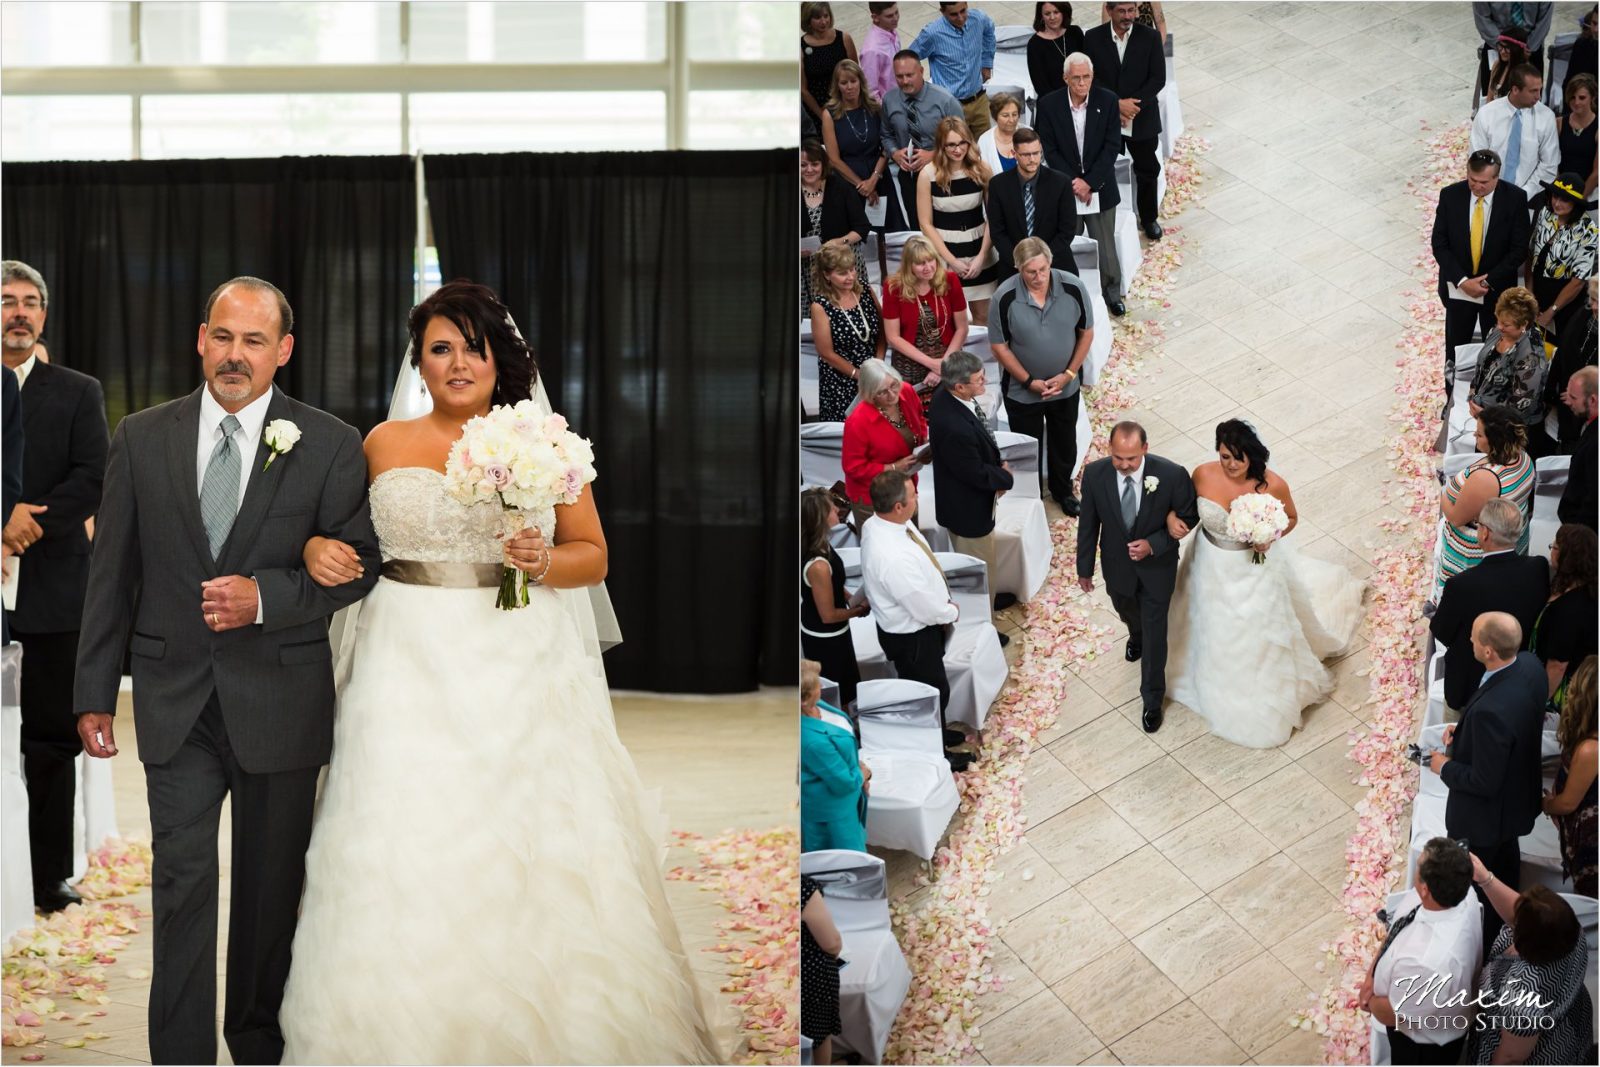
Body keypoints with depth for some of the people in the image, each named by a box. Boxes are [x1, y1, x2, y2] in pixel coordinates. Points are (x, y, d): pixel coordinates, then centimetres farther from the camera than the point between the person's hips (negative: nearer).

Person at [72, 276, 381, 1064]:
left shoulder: (331, 445, -3)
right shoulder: (141, 438, 3)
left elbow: (359, 563, -2)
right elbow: (111, 575, 4)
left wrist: (265, 597, -18)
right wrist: (95, 693, 3)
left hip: (281, 700, 0)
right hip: (175, 699, 1)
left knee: (271, 884, 13)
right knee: (182, 882, -2)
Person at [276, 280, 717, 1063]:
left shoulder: (543, 440, 5)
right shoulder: (384, 442, 9)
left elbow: (593, 555, 8)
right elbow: (340, 531, 19)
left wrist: (544, 562, -12)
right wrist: (317, 549, -3)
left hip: (523, 667, -1)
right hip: (412, 666, 1)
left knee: (534, 853, -2)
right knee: (407, 865, -2)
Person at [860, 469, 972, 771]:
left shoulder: (879, 523, -13)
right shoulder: (893, 557, -42)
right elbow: (927, 610, -29)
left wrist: (942, 606, -1)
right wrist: (952, 611, -8)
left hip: (910, 625, 8)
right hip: (911, 638, -8)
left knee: (933, 686, 30)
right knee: (934, 690, 16)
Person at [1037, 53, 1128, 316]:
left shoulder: (1107, 100, -8)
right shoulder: (1049, 105, -9)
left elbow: (1112, 147, -8)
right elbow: (1050, 151, -7)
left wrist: (1089, 182, -15)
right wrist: (1073, 182, -14)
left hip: (1100, 187, 0)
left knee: (1105, 245, 11)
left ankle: (1112, 293, 31)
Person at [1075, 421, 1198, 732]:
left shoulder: (1172, 475, -30)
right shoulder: (1095, 474, -24)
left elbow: (1189, 517, -12)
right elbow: (1088, 524, -9)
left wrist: (1153, 544, -25)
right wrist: (1084, 568, 1)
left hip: (1156, 567, -2)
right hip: (1117, 565, 2)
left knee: (1154, 635, 10)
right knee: (1127, 612, 31)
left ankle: (1152, 700, 31)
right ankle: (1136, 635, 68)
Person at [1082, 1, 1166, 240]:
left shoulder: (1150, 38, -7)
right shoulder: (1093, 38, -7)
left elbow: (1158, 79, -8)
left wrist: (1133, 104, -19)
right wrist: (1117, 103, -19)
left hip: (1142, 118, 1)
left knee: (1147, 171, 14)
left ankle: (1149, 218, 32)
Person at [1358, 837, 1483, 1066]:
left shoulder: (1426, 963, -48)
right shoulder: (1458, 892, -25)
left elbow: (1393, 1014, -27)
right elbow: (1397, 926, -5)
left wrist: (1369, 1001, -6)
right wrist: (1371, 975, -11)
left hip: (1426, 1043, -6)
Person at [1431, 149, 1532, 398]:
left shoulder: (1515, 198, -15)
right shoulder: (1450, 195, -12)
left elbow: (1519, 248, -12)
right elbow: (1439, 244, -9)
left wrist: (1489, 281, -18)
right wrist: (1462, 281, -18)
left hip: (1497, 288, -1)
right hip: (1458, 287, 1)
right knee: (1455, 348, 12)